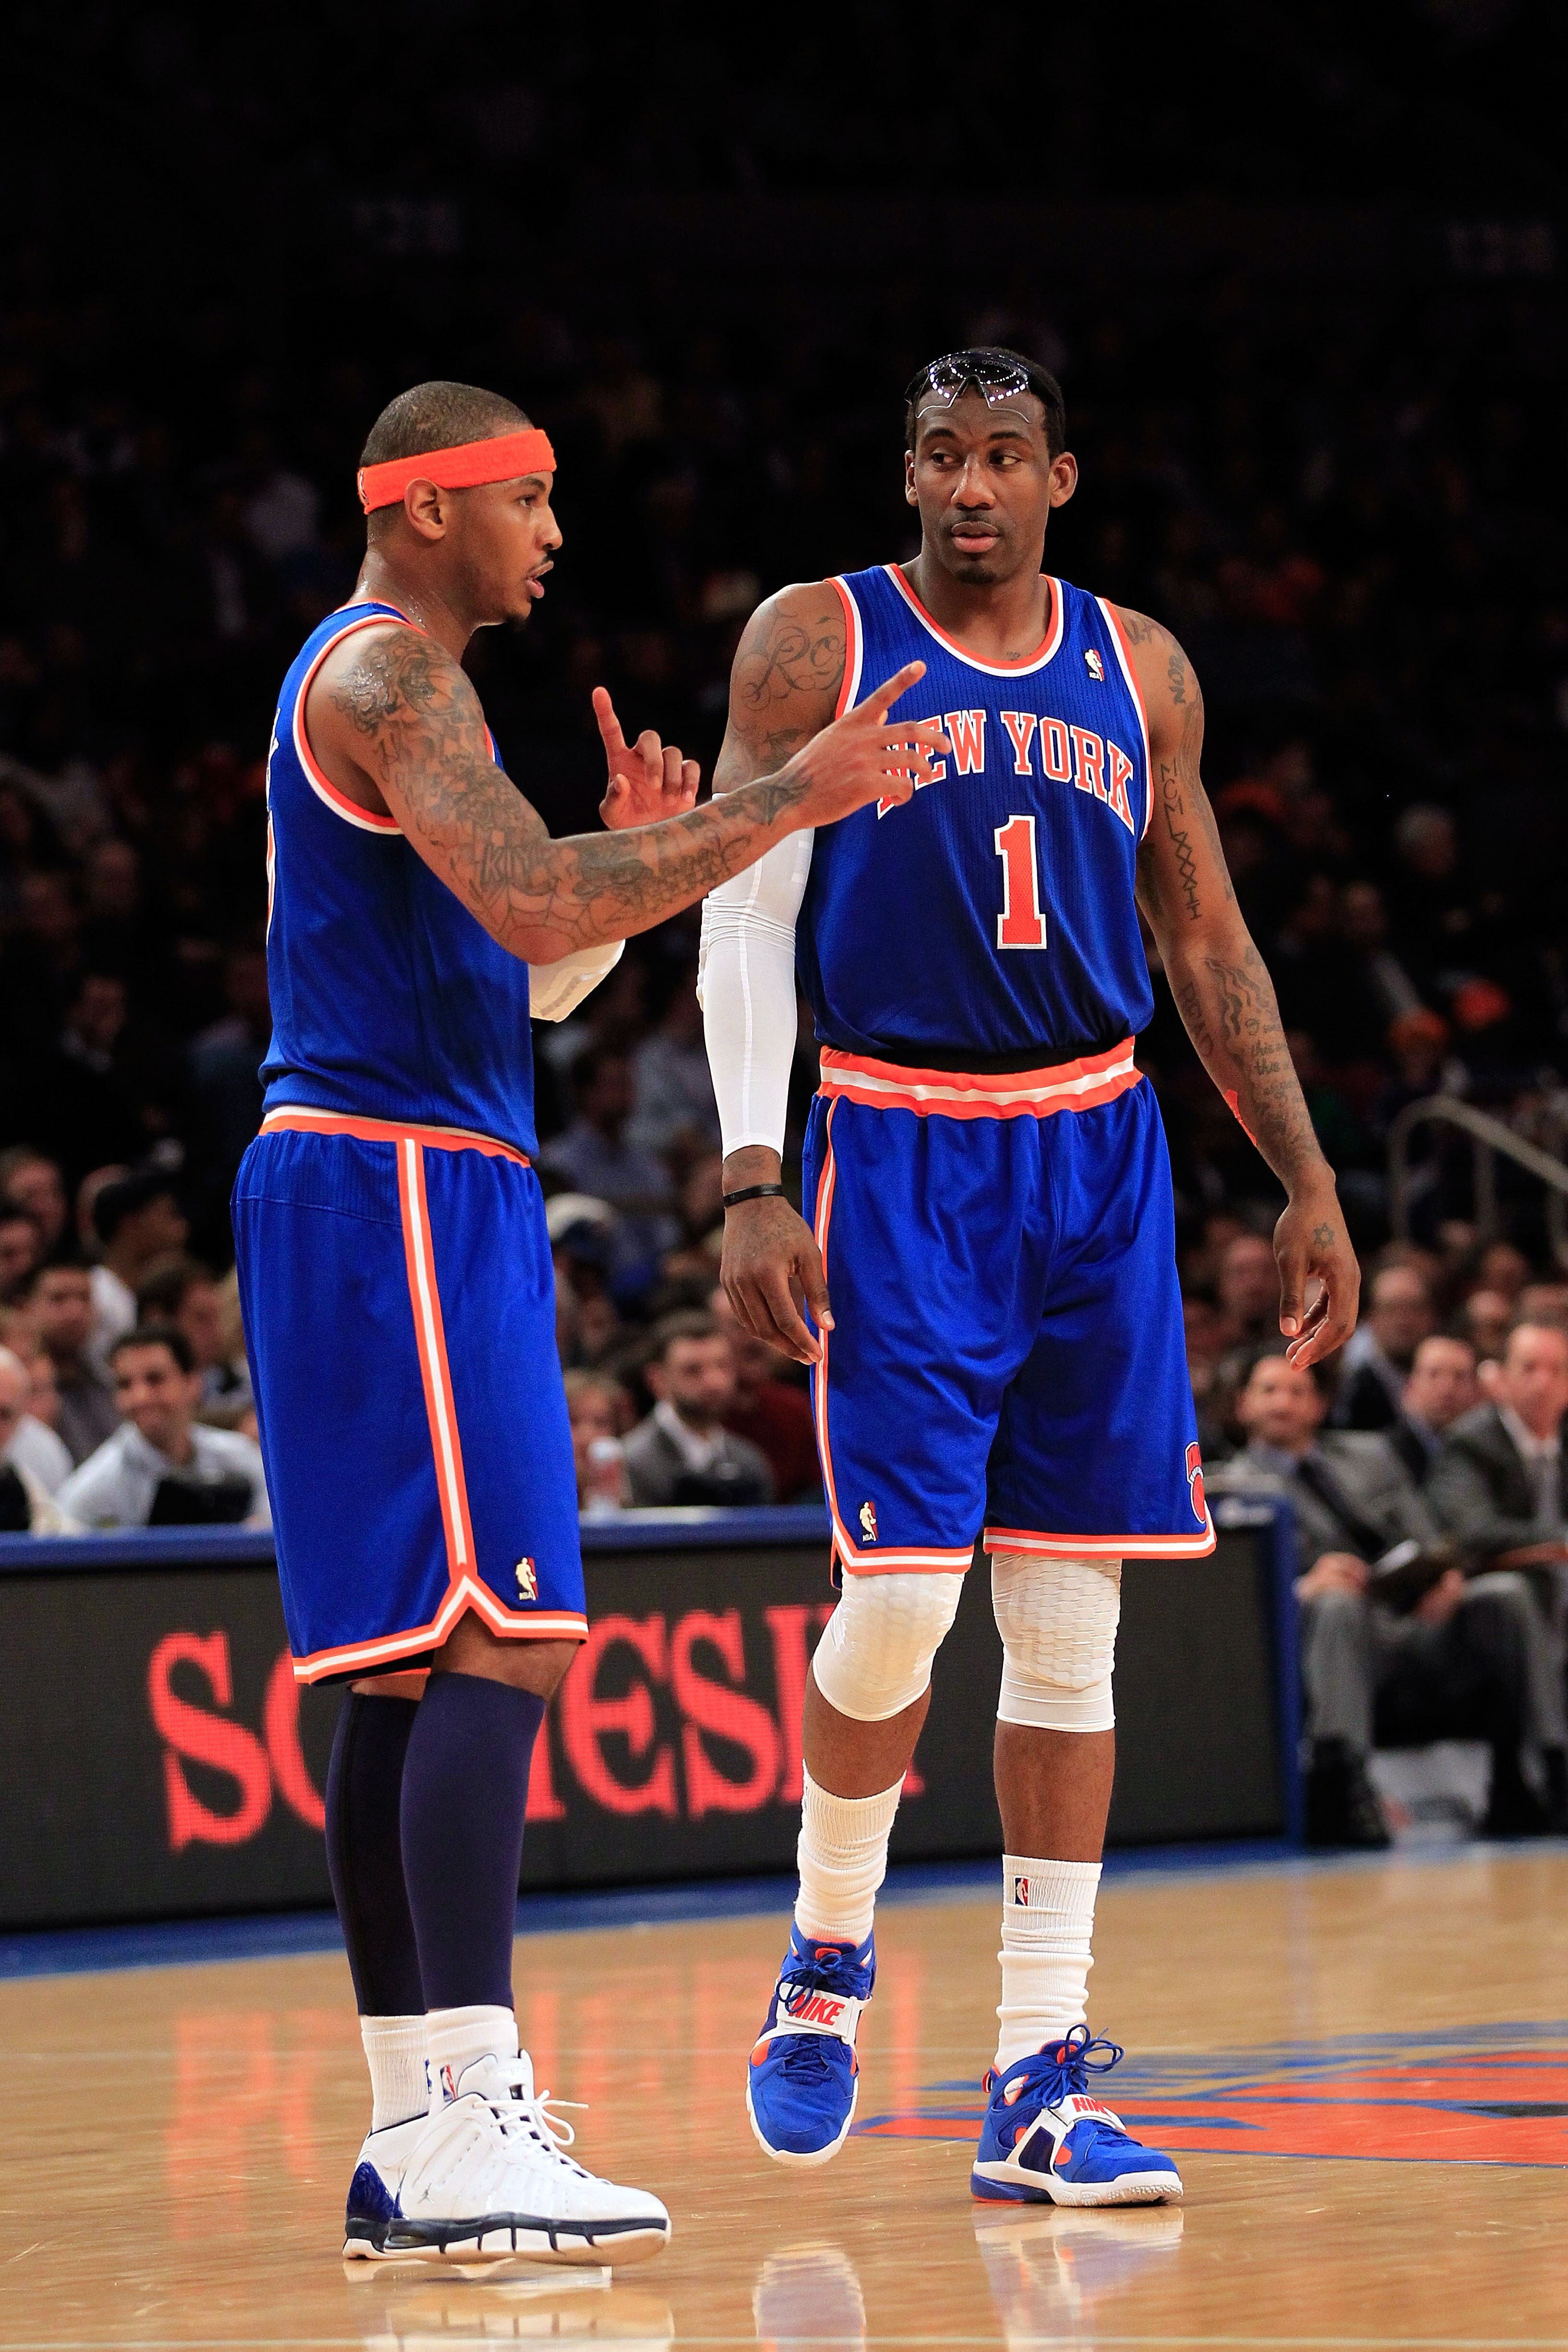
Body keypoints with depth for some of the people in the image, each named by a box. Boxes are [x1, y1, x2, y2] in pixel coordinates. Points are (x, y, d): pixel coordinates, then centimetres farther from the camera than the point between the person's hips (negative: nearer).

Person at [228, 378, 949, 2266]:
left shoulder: (381, 681, 23)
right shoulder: (387, 671, -10)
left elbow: (532, 979, 25)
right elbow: (530, 909, -24)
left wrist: (637, 849, 10)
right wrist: (791, 801, -20)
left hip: (428, 1198, 11)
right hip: (395, 1187, -11)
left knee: (418, 1667, 9)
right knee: (497, 1644, -17)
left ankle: (414, 2131, 10)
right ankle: (472, 2126, -23)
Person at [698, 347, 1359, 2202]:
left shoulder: (1138, 671, 9)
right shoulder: (815, 643, -1)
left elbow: (1207, 946, 14)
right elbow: (743, 924, -4)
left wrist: (1308, 1182, 8)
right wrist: (751, 1186, -14)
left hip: (1095, 1162, 4)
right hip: (899, 1161, -3)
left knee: (1068, 1628, 1)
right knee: (898, 1593, -13)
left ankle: (1037, 2088, 4)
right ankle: (828, 1955, 15)